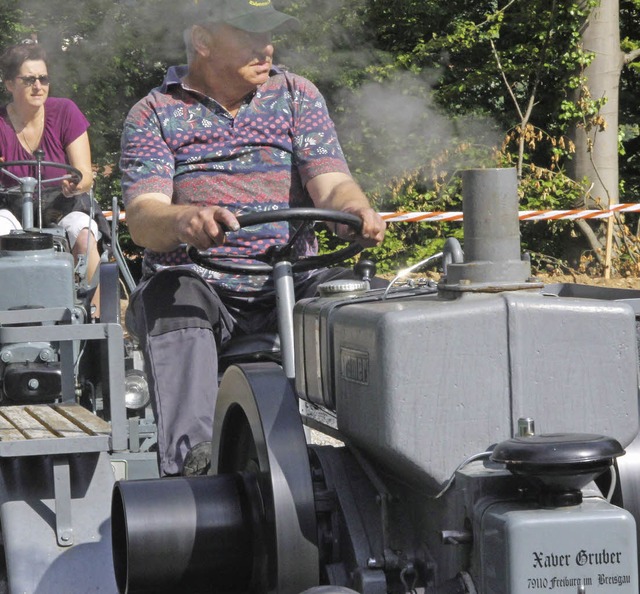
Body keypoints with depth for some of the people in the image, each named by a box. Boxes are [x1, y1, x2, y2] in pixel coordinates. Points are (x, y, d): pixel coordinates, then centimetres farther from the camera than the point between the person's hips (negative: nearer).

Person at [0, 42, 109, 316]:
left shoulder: (64, 112, -6)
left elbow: (85, 175, -8)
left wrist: (76, 184, -32)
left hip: (64, 205, -1)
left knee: (83, 237, -32)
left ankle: (96, 316, -29)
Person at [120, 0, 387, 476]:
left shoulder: (297, 96, 13)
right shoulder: (154, 114, 6)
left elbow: (332, 184, -1)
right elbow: (142, 216, -9)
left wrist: (354, 209, -28)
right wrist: (185, 220, -35)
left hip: (291, 280, 2)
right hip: (196, 281, -1)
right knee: (171, 302, -35)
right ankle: (187, 465, -45)